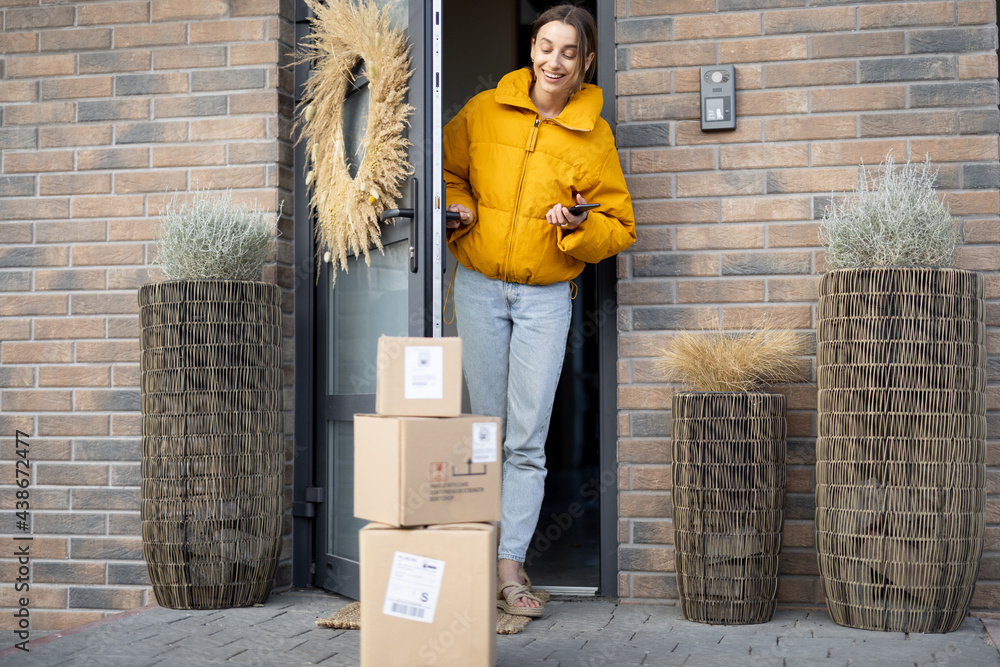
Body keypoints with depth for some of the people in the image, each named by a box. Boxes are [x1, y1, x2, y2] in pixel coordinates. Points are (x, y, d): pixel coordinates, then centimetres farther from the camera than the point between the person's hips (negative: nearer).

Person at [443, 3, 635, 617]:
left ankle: (511, 565, 2)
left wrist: (579, 225, -18)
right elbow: (448, 168, 18)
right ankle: (489, 548, 20)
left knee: (528, 438, -4)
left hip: (546, 296, -1)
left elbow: (620, 228, 1)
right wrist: (456, 206, -1)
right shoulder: (483, 112, 2)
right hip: (479, 286, 2)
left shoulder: (594, 135, -2)